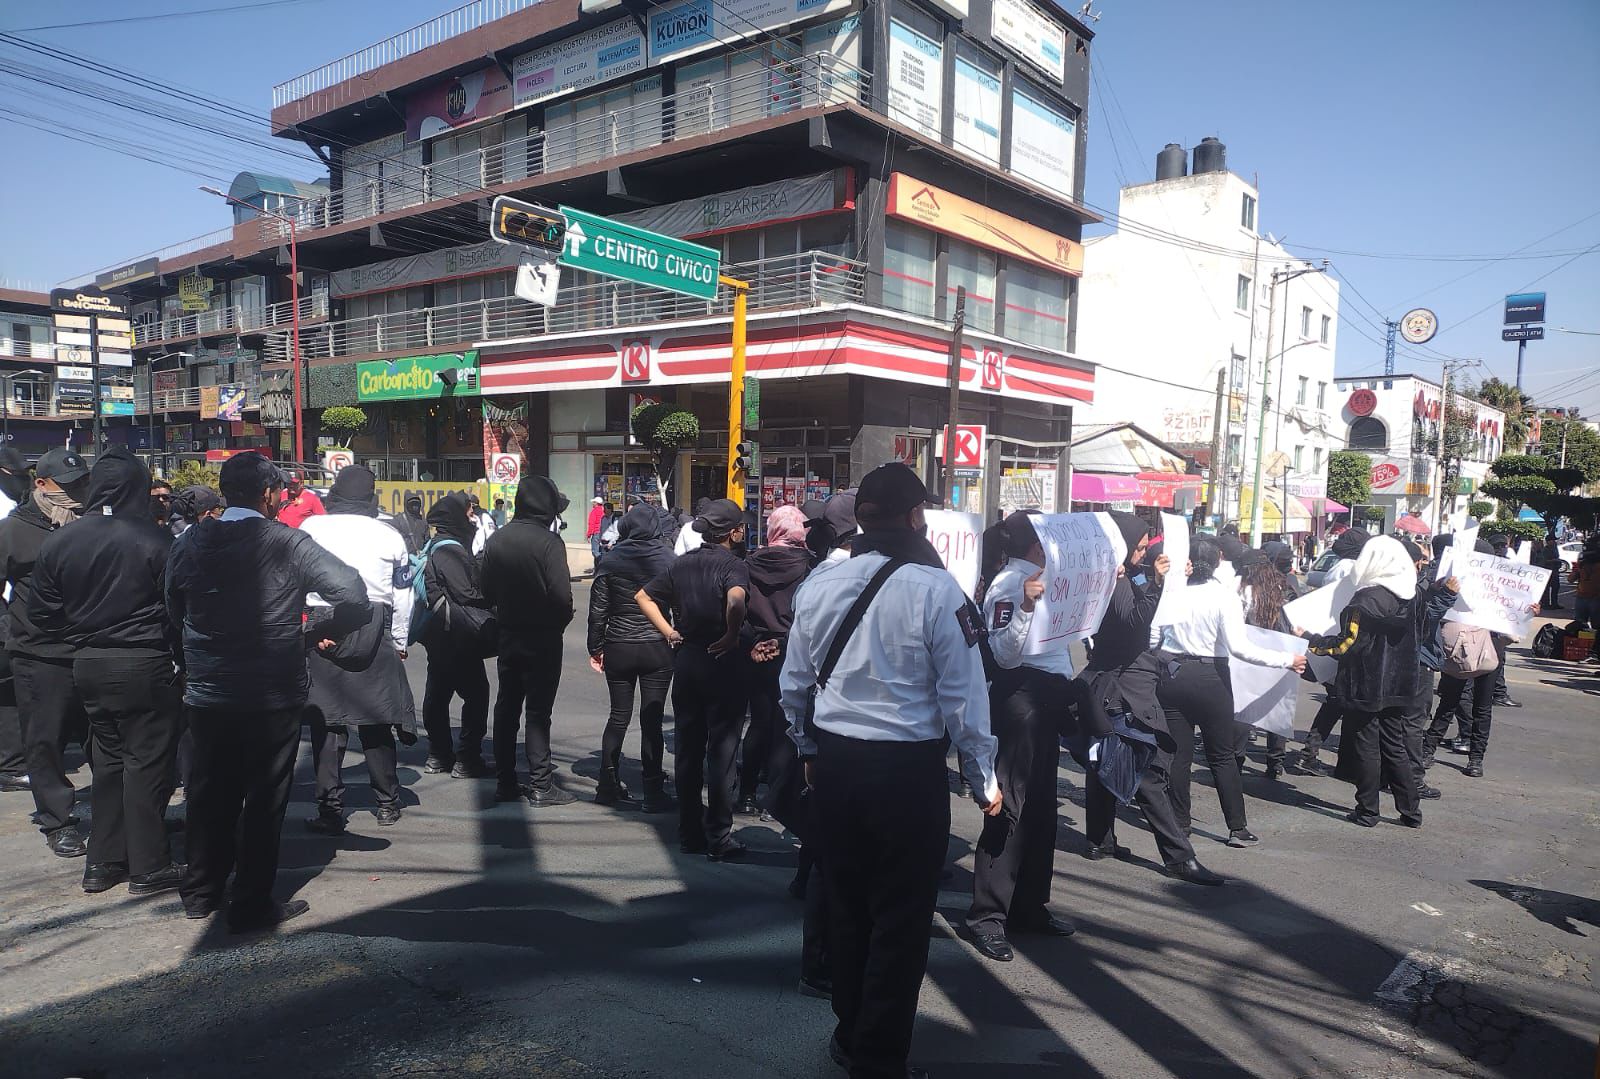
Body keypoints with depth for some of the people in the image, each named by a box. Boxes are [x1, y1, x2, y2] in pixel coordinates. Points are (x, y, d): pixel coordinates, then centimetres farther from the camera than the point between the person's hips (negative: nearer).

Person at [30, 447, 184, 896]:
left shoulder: (57, 543, 2)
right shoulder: (154, 540, -16)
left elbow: (42, 613, 7)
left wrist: (81, 639, 19)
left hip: (88, 666, 6)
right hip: (145, 665, -5)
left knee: (108, 761, 17)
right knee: (147, 763, 4)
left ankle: (102, 863, 25)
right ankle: (148, 867, 11)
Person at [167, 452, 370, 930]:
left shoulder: (188, 544, 0)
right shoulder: (288, 542, -14)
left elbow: (174, 612, 10)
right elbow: (351, 592, -21)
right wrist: (321, 632, -5)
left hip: (207, 694, 5)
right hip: (274, 695, -4)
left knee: (211, 792, 19)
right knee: (264, 798, 7)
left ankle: (201, 891, 32)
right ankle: (251, 904, 15)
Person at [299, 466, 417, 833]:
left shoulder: (311, 528, -1)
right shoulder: (389, 535, 3)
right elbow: (403, 597, 7)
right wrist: (398, 642, 17)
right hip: (376, 631, 2)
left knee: (327, 720, 5)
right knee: (376, 718, 12)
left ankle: (330, 809, 7)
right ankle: (388, 804, 21)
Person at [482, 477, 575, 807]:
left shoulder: (496, 540, 3)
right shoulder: (549, 542, -17)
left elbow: (487, 590, 7)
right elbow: (561, 595, -22)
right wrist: (558, 624, -4)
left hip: (507, 637, 6)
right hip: (542, 639, -6)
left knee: (506, 708, 14)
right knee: (538, 712, 0)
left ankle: (505, 781, 22)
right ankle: (541, 785, 5)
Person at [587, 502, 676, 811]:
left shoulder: (611, 559, -2)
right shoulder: (667, 557, -4)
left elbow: (598, 608, 0)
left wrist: (596, 647, 9)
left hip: (618, 649, 2)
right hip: (657, 649, -1)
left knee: (618, 716, 13)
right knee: (652, 719, 3)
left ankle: (608, 786, 20)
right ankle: (653, 792, 6)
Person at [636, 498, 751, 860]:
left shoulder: (682, 563, 9)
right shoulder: (732, 565, -11)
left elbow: (643, 596, 12)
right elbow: (736, 599, -32)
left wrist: (669, 631, 9)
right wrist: (732, 636, -19)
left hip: (686, 660, 6)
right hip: (721, 662, -6)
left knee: (688, 748, 13)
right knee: (722, 751, 2)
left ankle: (689, 833, 20)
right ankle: (719, 838, 8)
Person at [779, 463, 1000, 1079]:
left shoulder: (818, 583, 0)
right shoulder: (935, 589, -15)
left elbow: (794, 682, 8)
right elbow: (963, 694, -12)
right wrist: (983, 780, 1)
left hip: (834, 762, 5)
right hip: (908, 769, -5)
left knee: (846, 904, 20)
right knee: (901, 918, 10)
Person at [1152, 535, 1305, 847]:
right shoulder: (1224, 595, -11)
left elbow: (1152, 638, 1)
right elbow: (1238, 647, -18)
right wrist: (1286, 660, -11)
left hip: (1172, 676, 3)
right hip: (1209, 677, -2)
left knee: (1178, 753, 10)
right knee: (1222, 755, 8)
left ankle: (1178, 822, 16)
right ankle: (1238, 828, 13)